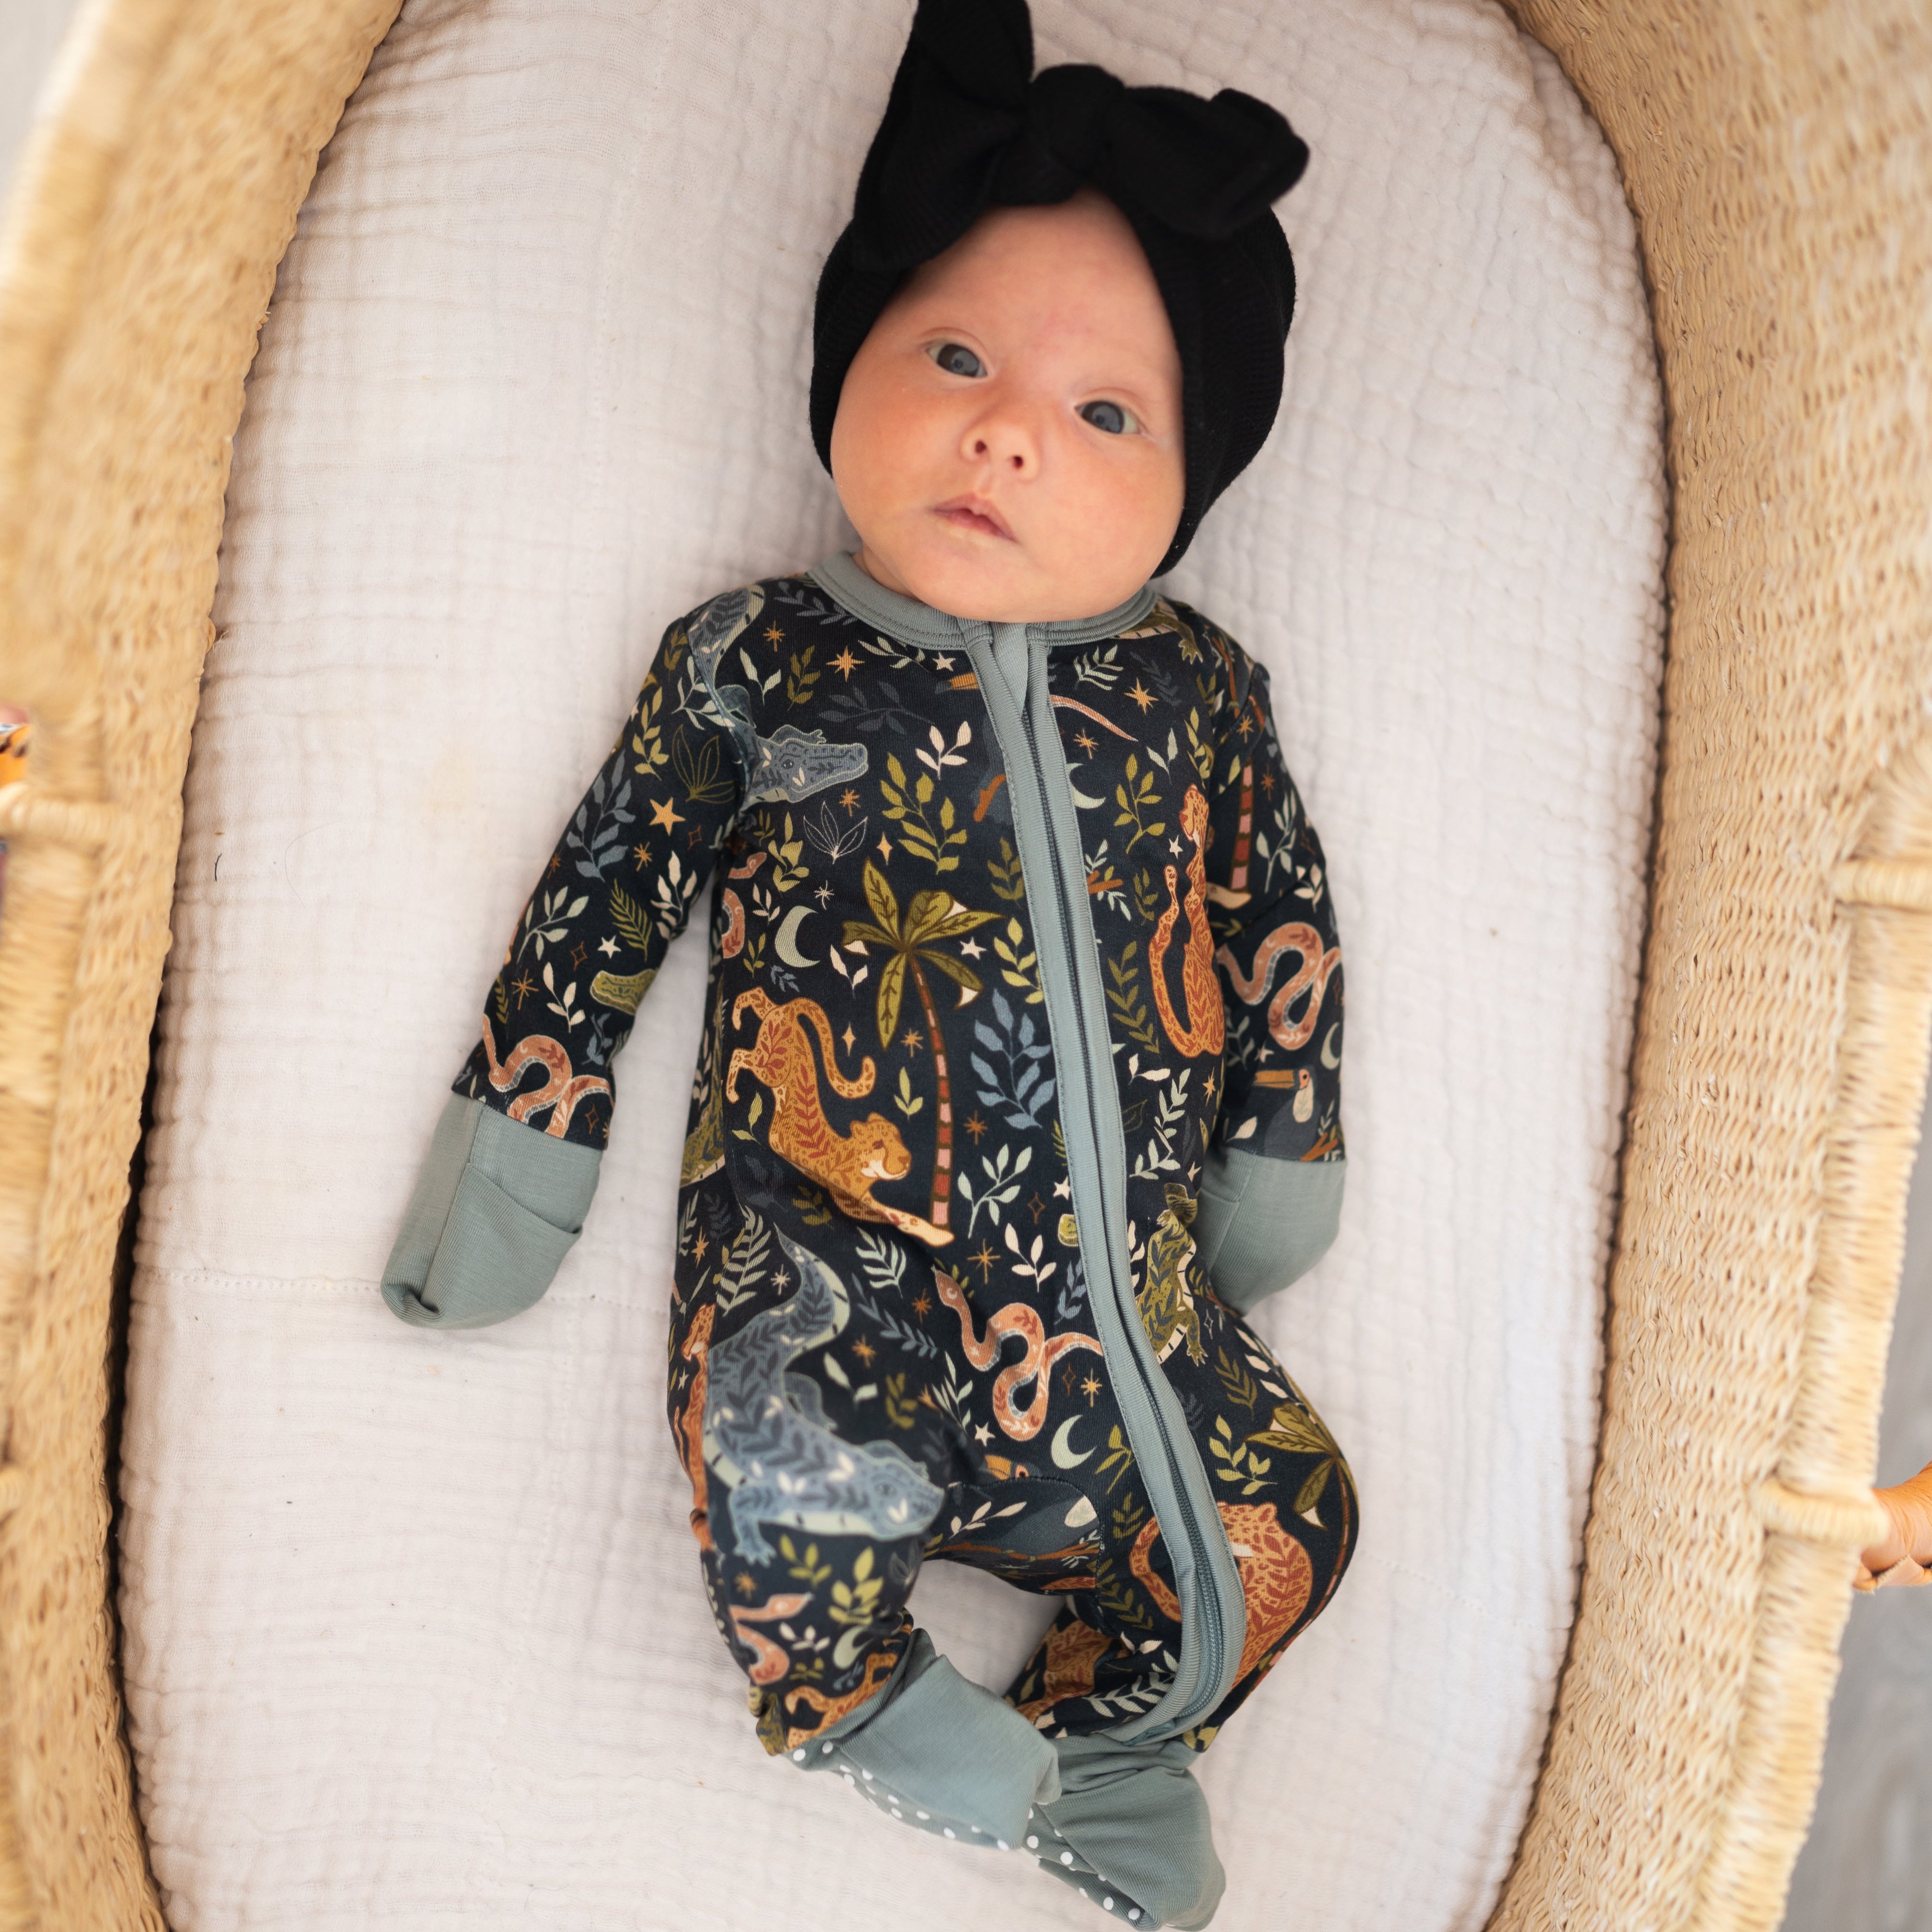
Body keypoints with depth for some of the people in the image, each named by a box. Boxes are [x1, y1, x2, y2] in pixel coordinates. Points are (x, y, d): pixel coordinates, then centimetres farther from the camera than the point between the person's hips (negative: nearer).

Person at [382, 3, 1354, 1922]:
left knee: (1288, 1512, 1)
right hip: (825, 1282, -3)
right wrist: (515, 1154, 9)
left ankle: (1100, 1747, 30)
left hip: (1129, 1315, 4)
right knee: (781, 1476, -29)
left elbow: (1283, 923, 17)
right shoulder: (751, 661, 2)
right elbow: (603, 896, 7)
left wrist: (1275, 1160, 18)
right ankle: (853, 1695, 6)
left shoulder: (1198, 689, 7)